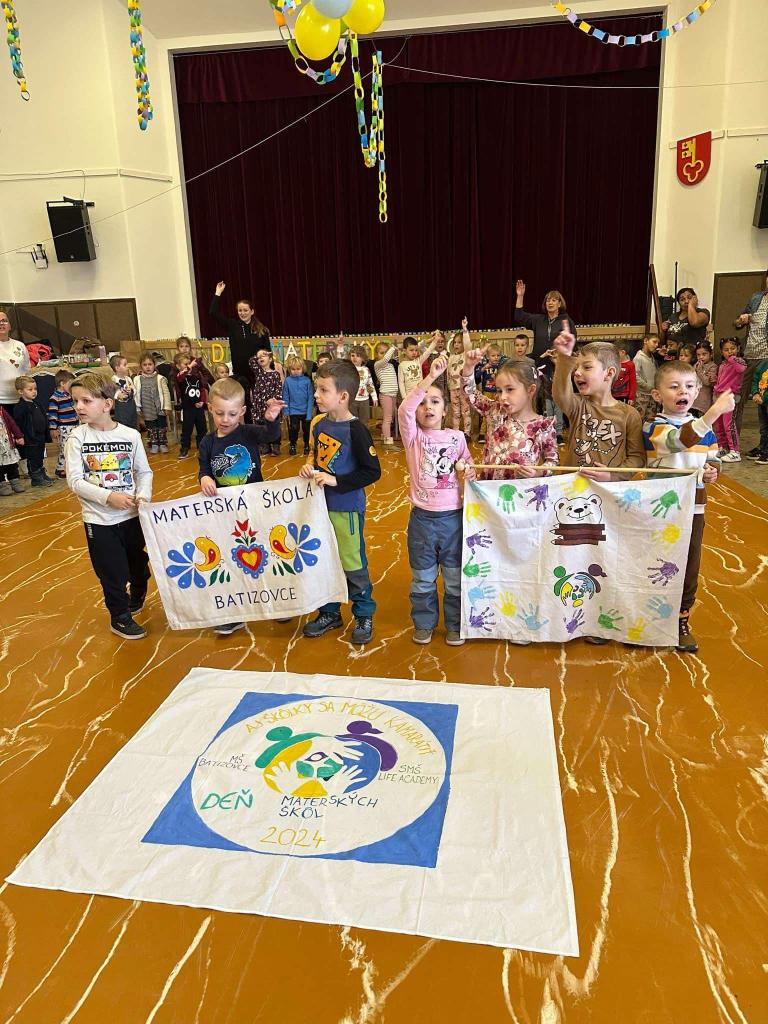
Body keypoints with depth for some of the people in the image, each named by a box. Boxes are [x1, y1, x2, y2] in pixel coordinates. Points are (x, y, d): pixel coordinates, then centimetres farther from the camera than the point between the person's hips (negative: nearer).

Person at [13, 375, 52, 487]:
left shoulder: (35, 404, 13)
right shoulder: (20, 407, -15)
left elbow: (44, 420, 20)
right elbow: (18, 423, -19)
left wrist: (46, 434, 19)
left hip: (40, 437, 9)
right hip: (30, 440, -9)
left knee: (40, 458, 19)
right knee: (33, 460, 0)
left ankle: (42, 474, 29)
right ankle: (36, 479, 7)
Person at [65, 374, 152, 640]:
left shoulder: (130, 435, -6)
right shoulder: (78, 437, -9)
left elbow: (144, 471, 3)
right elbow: (75, 480, -13)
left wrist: (143, 495, -15)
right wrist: (108, 496, -24)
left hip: (132, 515, 2)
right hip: (99, 519, -2)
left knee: (138, 562, 20)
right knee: (112, 572, 6)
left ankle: (137, 596, 50)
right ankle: (120, 617, 27)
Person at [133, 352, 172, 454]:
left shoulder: (160, 378, -5)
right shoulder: (137, 380, -1)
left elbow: (166, 393, -3)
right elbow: (136, 395, 3)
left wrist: (167, 407, -6)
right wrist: (138, 409, 3)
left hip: (160, 409, -1)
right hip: (147, 410, 1)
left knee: (162, 428, 8)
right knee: (151, 429, 10)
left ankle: (163, 444, 21)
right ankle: (154, 445, 21)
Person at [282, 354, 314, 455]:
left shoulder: (307, 380, -8)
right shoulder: (288, 381, -5)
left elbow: (310, 398, -6)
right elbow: (285, 398, 0)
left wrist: (310, 413, -10)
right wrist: (286, 412, -1)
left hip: (306, 411, 0)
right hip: (293, 411, 0)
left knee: (307, 429, 11)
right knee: (293, 429, 5)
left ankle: (307, 446, 31)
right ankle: (292, 445, 27)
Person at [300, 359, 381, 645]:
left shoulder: (355, 430, -18)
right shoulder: (318, 423, 2)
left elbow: (372, 471, -18)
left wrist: (336, 481, -22)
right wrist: (309, 468, -4)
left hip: (347, 508, -7)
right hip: (321, 505, 7)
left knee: (352, 563, 6)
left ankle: (364, 614, 25)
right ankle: (329, 612, 33)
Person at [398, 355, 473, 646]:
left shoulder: (457, 437, 1)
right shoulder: (413, 437, -5)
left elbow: (468, 465, 16)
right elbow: (404, 410, -24)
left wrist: (472, 472, -9)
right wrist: (430, 377, -31)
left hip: (453, 516, 1)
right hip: (422, 518, -1)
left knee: (455, 577, 13)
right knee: (423, 578, 14)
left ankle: (455, 624, 31)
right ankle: (424, 623, 33)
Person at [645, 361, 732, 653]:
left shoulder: (703, 427, 7)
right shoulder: (654, 427, -13)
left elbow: (711, 461, 20)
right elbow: (679, 440, -35)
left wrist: (711, 472, -4)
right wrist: (714, 412, -45)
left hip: (693, 508, 6)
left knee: (689, 568, 13)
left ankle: (681, 621, 29)